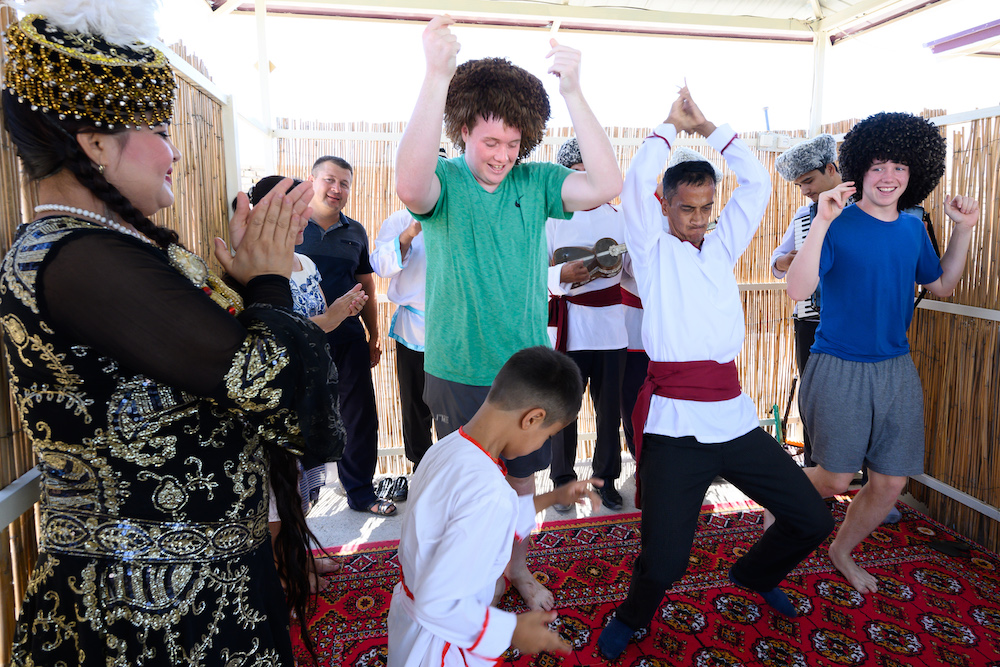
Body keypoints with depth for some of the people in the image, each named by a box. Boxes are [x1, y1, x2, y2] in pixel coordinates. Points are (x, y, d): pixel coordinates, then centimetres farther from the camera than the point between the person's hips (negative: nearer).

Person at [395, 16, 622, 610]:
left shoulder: (534, 182, -1)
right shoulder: (444, 180, -9)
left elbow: (606, 185, -17)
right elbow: (410, 186, -34)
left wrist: (573, 89, -23)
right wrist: (438, 74, -38)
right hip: (459, 375, -2)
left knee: (522, 477, 20)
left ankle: (518, 567, 45)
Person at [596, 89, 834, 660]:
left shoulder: (723, 246, 17)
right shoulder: (654, 251, 3)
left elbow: (758, 182, 14)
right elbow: (637, 181, -8)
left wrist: (706, 126, 13)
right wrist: (672, 125, 7)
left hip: (735, 415, 6)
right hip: (675, 425, -5)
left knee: (813, 520, 9)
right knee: (664, 562, -12)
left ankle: (756, 574, 40)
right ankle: (632, 617, 23)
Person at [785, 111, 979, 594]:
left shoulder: (913, 229, 6)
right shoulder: (838, 225, -13)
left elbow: (941, 286, 20)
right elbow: (797, 290, -26)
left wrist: (964, 230, 9)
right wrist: (821, 222, -33)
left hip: (896, 369, 6)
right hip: (839, 369, -6)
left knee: (891, 481, 10)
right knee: (836, 479, 3)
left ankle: (843, 551, 34)